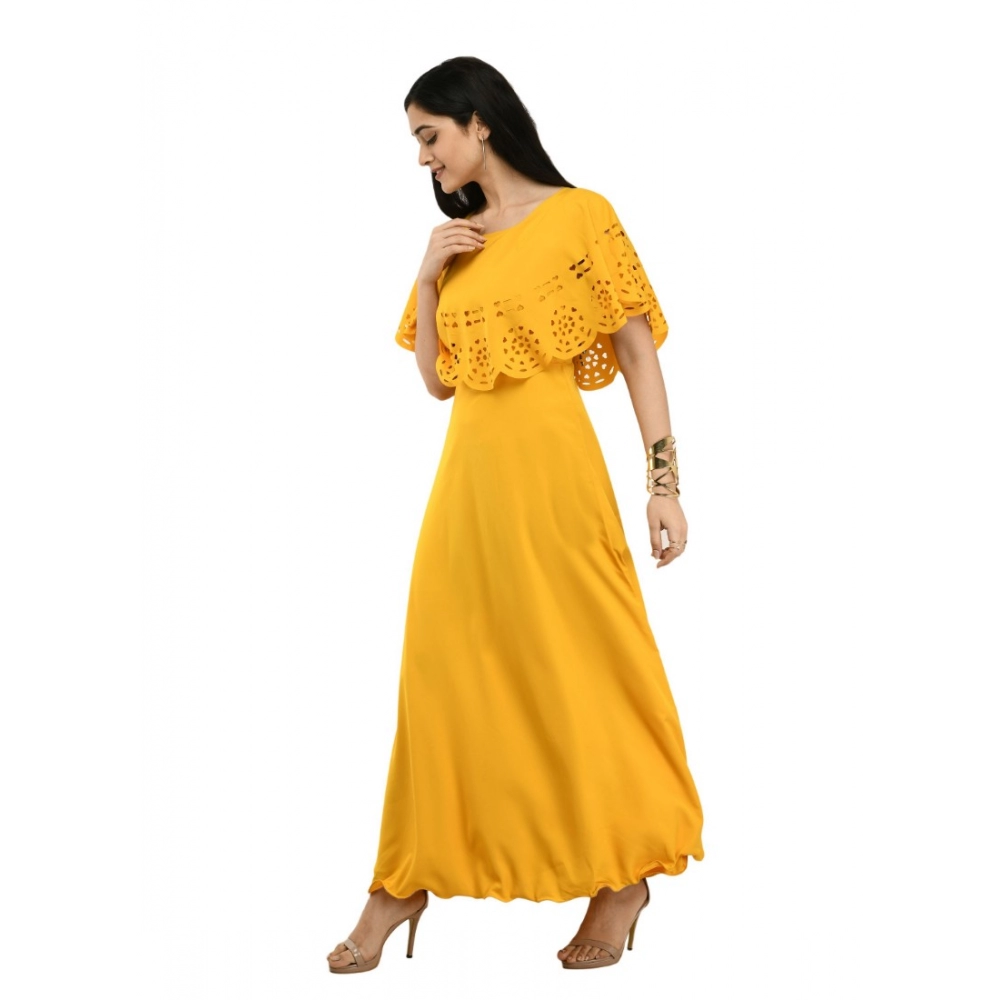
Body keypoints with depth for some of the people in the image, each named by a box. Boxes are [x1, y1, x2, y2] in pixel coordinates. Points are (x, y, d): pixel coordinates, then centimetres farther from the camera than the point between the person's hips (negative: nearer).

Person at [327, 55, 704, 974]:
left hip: (549, 465, -6)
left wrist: (664, 481, -10)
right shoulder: (455, 242, 16)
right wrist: (428, 277, 2)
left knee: (574, 660, 0)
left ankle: (626, 871, 17)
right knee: (448, 662, 7)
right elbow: (435, 378, 15)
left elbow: (639, 354, -5)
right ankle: (408, 879, 13)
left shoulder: (579, 216, -3)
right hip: (468, 470, 6)